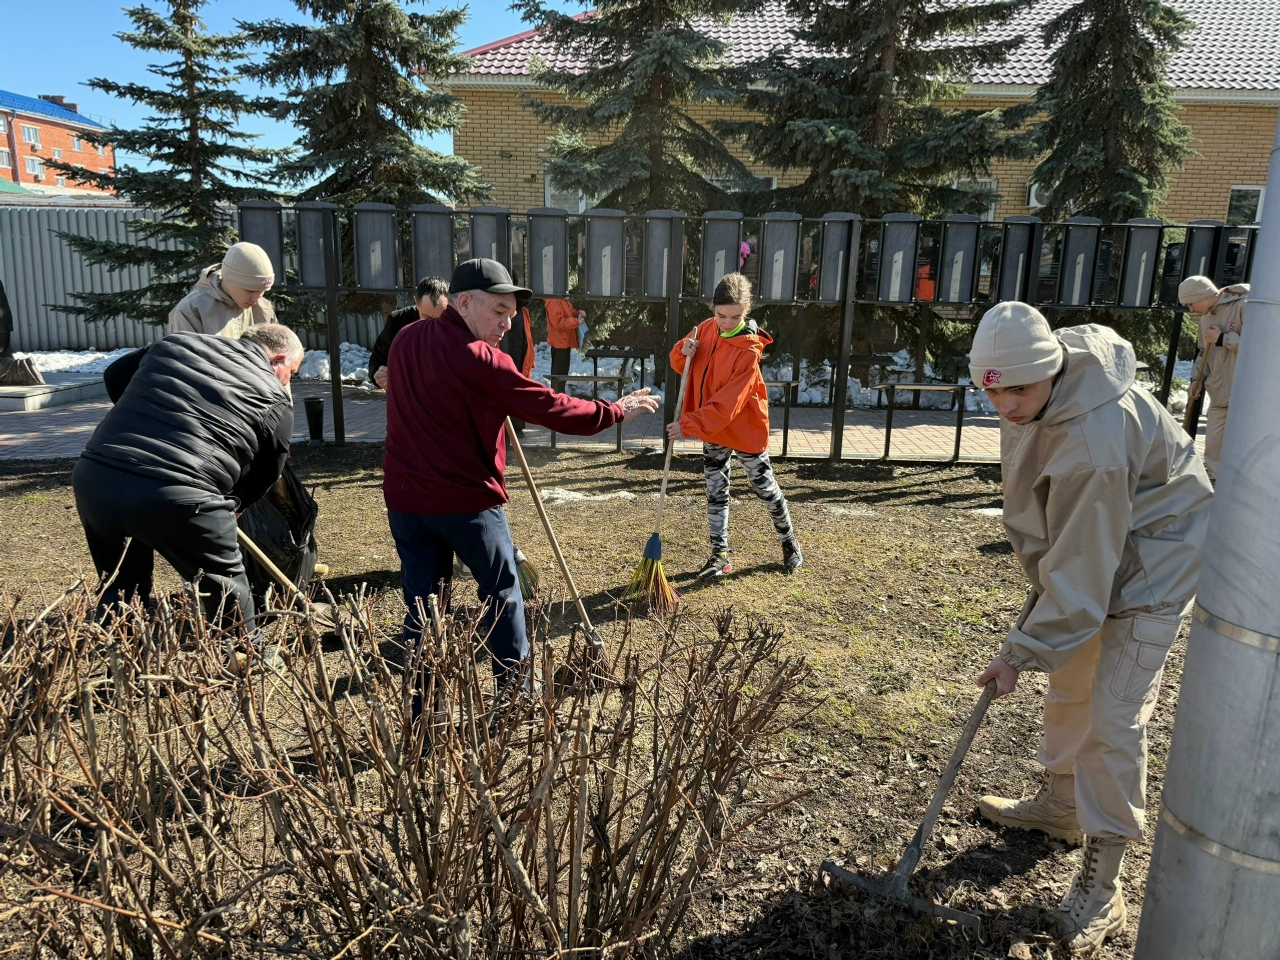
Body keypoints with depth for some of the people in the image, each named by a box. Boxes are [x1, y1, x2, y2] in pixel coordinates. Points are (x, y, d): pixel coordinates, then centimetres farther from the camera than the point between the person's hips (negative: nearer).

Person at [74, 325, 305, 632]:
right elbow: (260, 479, 13)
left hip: (92, 476, 6)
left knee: (119, 590, 26)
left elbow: (115, 375, 36)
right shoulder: (275, 399, 9)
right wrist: (225, 508, 30)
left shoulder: (175, 342, 22)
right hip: (175, 494, -5)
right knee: (227, 588, 18)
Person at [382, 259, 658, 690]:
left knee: (422, 605, 12)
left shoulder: (405, 340, 6)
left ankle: (422, 710, 19)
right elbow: (549, 407, -17)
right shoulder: (477, 358, -17)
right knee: (502, 594, 13)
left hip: (405, 498, 6)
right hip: (466, 501, -6)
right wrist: (613, 411, -6)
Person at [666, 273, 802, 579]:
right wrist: (684, 352, -15)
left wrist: (689, 425, -33)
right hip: (711, 429, 6)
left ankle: (789, 541, 33)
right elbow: (682, 366, 9)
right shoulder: (706, 329, -4)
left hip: (745, 430, -6)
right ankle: (719, 555, 19)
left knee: (764, 487, 11)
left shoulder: (748, 350, -25)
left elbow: (727, 403, -29)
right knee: (716, 492, 10)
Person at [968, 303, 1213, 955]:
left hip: (1151, 564, -9)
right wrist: (1041, 575, 10)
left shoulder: (1094, 440, -38)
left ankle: (1101, 883, 6)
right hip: (1085, 549, 9)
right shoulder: (1036, 396, -11)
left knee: (1113, 718, -9)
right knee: (1068, 684, 18)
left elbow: (1082, 568, -31)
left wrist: (1023, 652, -25)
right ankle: (1061, 806, 39)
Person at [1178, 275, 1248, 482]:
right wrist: (1195, 380, 10)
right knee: (1213, 446, 9)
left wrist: (1222, 339, -16)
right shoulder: (1206, 317, 13)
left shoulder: (1244, 307, -12)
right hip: (1219, 394, 8)